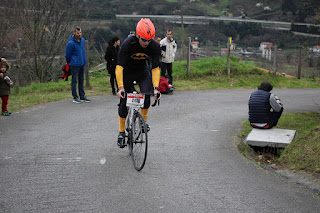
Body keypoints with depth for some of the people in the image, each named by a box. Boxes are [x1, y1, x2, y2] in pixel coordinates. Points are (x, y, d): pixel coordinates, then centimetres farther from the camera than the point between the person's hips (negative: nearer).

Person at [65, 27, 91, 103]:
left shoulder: (83, 40, 7)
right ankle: (75, 97, 4)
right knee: (74, 81, -1)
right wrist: (70, 63, 7)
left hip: (82, 64, 7)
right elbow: (68, 55, -5)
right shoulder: (71, 43, -16)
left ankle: (82, 96, 20)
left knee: (81, 81, 13)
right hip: (75, 65, -7)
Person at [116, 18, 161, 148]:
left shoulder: (154, 46, -24)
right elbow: (119, 67, -34)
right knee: (124, 102, -3)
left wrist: (156, 87, -33)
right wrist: (120, 87, -44)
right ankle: (121, 132, 14)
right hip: (127, 72, -2)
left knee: (147, 94, -24)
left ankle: (143, 120, 2)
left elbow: (155, 68, -21)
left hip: (142, 72, 2)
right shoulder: (128, 44, -32)